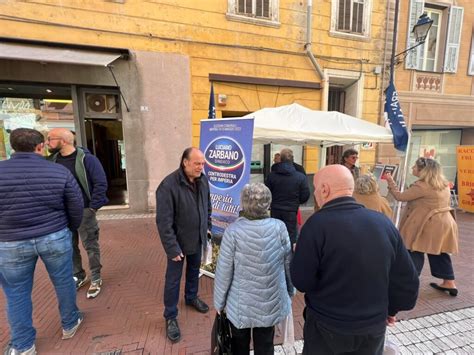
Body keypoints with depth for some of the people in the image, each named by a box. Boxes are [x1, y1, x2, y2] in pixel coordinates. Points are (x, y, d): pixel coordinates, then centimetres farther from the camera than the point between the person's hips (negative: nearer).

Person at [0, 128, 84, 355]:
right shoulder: (60, 172, -11)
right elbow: (76, 207, -5)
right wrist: (71, 229, 15)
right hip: (55, 238, 0)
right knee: (63, 282, 18)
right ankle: (70, 324, 38)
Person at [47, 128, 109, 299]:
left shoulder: (86, 158, -14)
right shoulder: (52, 160, 5)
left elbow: (101, 183, -16)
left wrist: (93, 207, -16)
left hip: (84, 211, -6)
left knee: (91, 246, 6)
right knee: (70, 247, 17)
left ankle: (96, 279, 22)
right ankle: (79, 276, 36)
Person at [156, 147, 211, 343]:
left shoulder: (203, 180, -6)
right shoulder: (168, 185, -26)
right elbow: (164, 221, -23)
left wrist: (207, 226, 10)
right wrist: (172, 248, -21)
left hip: (198, 238, 6)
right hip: (179, 241, -5)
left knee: (194, 271, 26)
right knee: (173, 280, 12)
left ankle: (191, 297, 52)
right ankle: (170, 317, 34)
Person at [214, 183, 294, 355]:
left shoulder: (233, 231, -23)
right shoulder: (279, 227, -17)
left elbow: (224, 271, -15)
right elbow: (288, 263, -4)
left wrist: (219, 302, 2)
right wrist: (290, 291, 14)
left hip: (240, 304, -1)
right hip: (271, 302, 2)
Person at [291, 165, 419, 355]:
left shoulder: (318, 223, -25)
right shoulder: (383, 222, -9)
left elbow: (301, 281, -19)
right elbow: (407, 279, -1)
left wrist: (302, 254, 0)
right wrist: (391, 309, 16)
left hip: (327, 327, -3)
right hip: (374, 326, 4)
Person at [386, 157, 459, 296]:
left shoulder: (422, 185, -20)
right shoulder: (443, 184, 10)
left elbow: (400, 196, -16)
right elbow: (443, 202, 21)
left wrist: (390, 182, -7)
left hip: (427, 224, -9)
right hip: (443, 223, 9)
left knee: (415, 252, 1)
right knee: (439, 252, 18)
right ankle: (449, 283, 27)